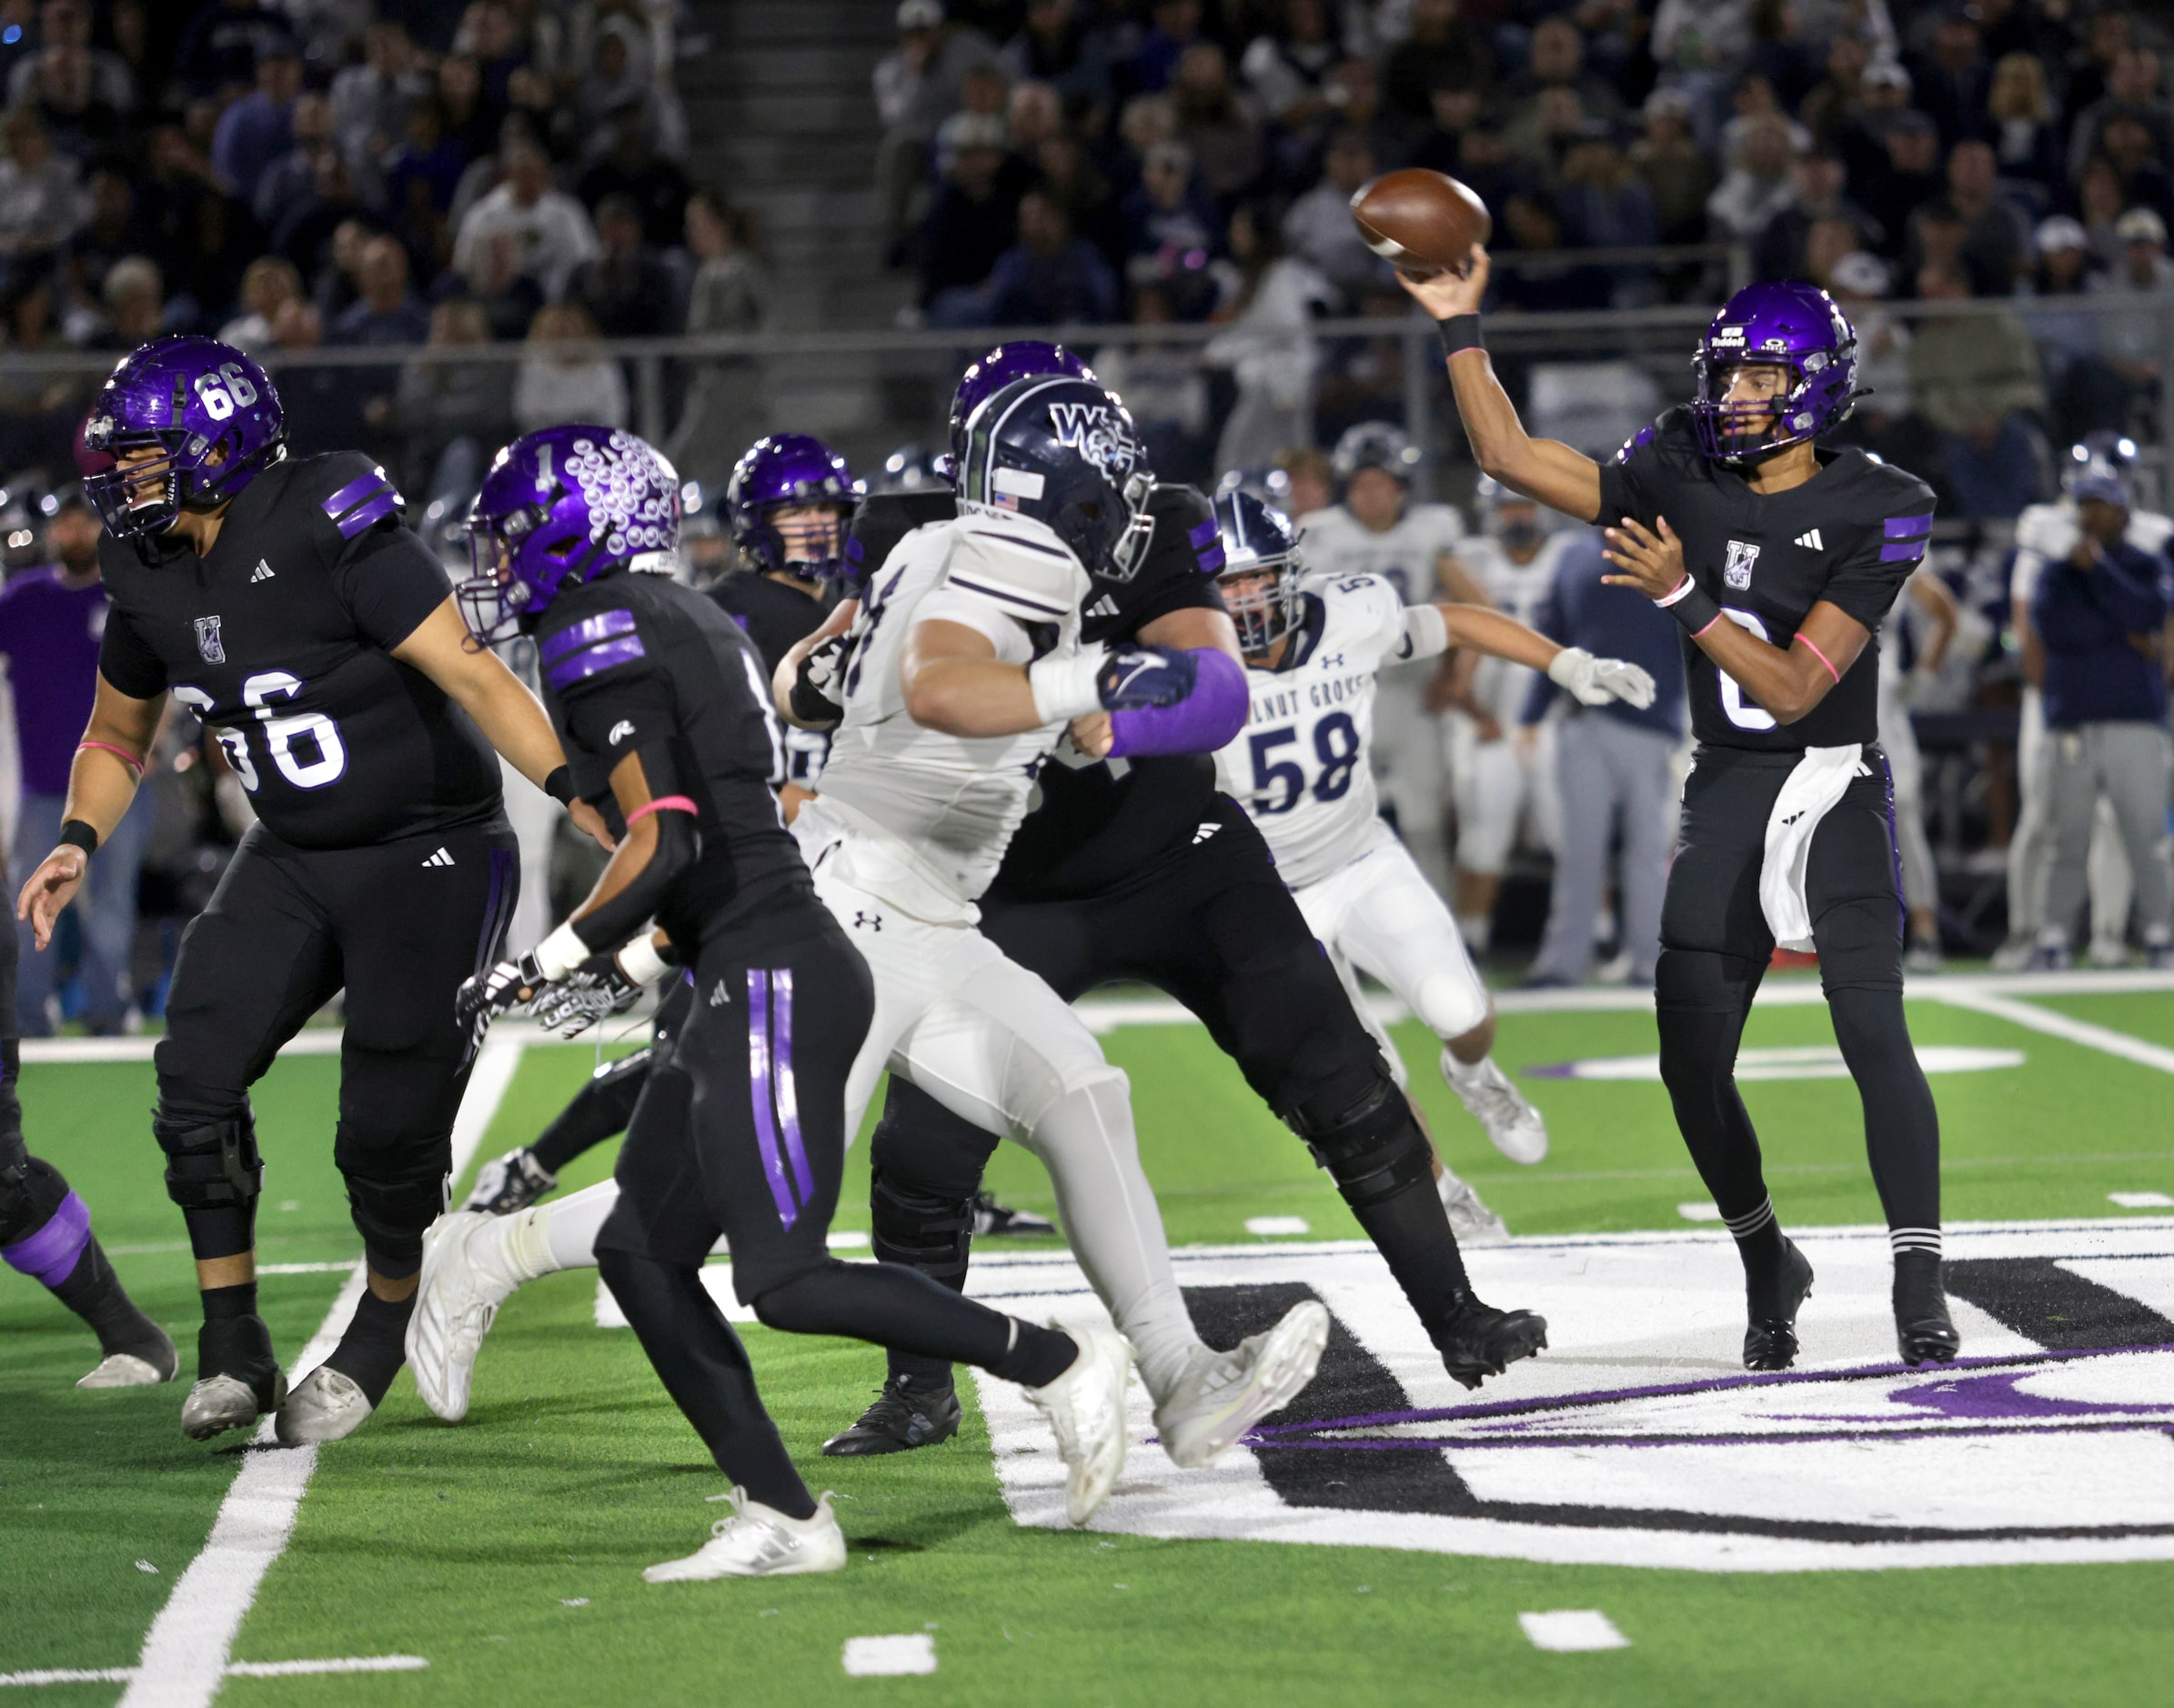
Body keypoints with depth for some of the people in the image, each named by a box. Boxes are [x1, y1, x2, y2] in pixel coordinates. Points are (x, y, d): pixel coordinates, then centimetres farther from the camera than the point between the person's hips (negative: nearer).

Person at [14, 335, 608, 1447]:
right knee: (197, 1073, -9)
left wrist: (575, 796, -33)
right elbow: (117, 736, 19)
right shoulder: (151, 582, 1)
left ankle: (379, 1337, 22)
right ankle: (233, 1350, -1)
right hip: (293, 860, 7)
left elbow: (471, 672, -25)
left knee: (388, 1126, -4)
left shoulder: (329, 536, -22)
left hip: (428, 854, -6)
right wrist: (78, 844, 2)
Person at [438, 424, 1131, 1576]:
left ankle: (1056, 1363, -4)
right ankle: (782, 1518, 6)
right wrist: (620, 957, 28)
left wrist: (538, 970, -12)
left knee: (785, 1283, -11)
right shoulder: (683, 619, 19)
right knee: (641, 1254, 8)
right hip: (757, 979, 10)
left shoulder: (600, 638, -10)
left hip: (771, 983, -10)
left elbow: (666, 842, -18)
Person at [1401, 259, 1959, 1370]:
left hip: (1832, 792, -5)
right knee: (1692, 1060, 1)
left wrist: (1683, 597, -26)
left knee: (1873, 1034, -18)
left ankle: (1919, 1284, -12)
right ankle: (1766, 1265, 20)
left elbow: (1793, 689, -18)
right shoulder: (1685, 479, 3)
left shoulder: (1875, 509, -11)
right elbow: (1512, 459, 8)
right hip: (1723, 792, 5)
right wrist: (1460, 328, 2)